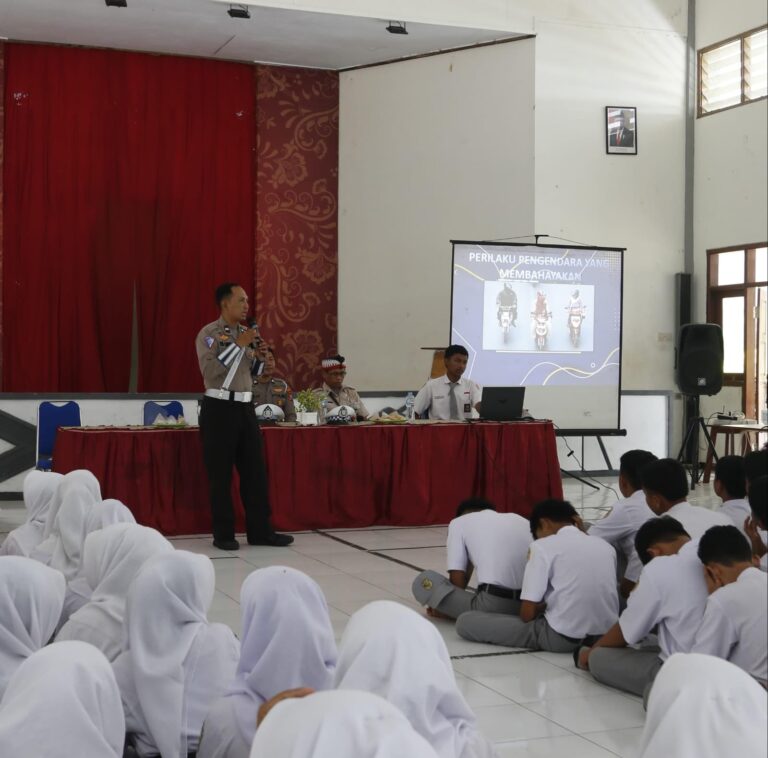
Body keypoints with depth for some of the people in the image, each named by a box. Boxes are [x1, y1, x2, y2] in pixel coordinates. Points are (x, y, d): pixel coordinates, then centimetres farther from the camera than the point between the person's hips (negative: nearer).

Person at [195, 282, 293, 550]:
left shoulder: (246, 333, 15)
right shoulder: (209, 334, -6)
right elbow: (210, 370, -20)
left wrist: (259, 356, 1)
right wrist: (238, 345, -19)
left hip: (245, 407, 7)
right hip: (219, 409, -7)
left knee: (255, 470, 6)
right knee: (220, 474, -2)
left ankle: (260, 530, 12)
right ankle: (223, 534, 6)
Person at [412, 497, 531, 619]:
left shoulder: (459, 522, 13)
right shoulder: (521, 520, 25)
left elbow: (457, 580, 6)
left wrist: (445, 609, 25)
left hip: (492, 606, -4)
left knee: (423, 582, 11)